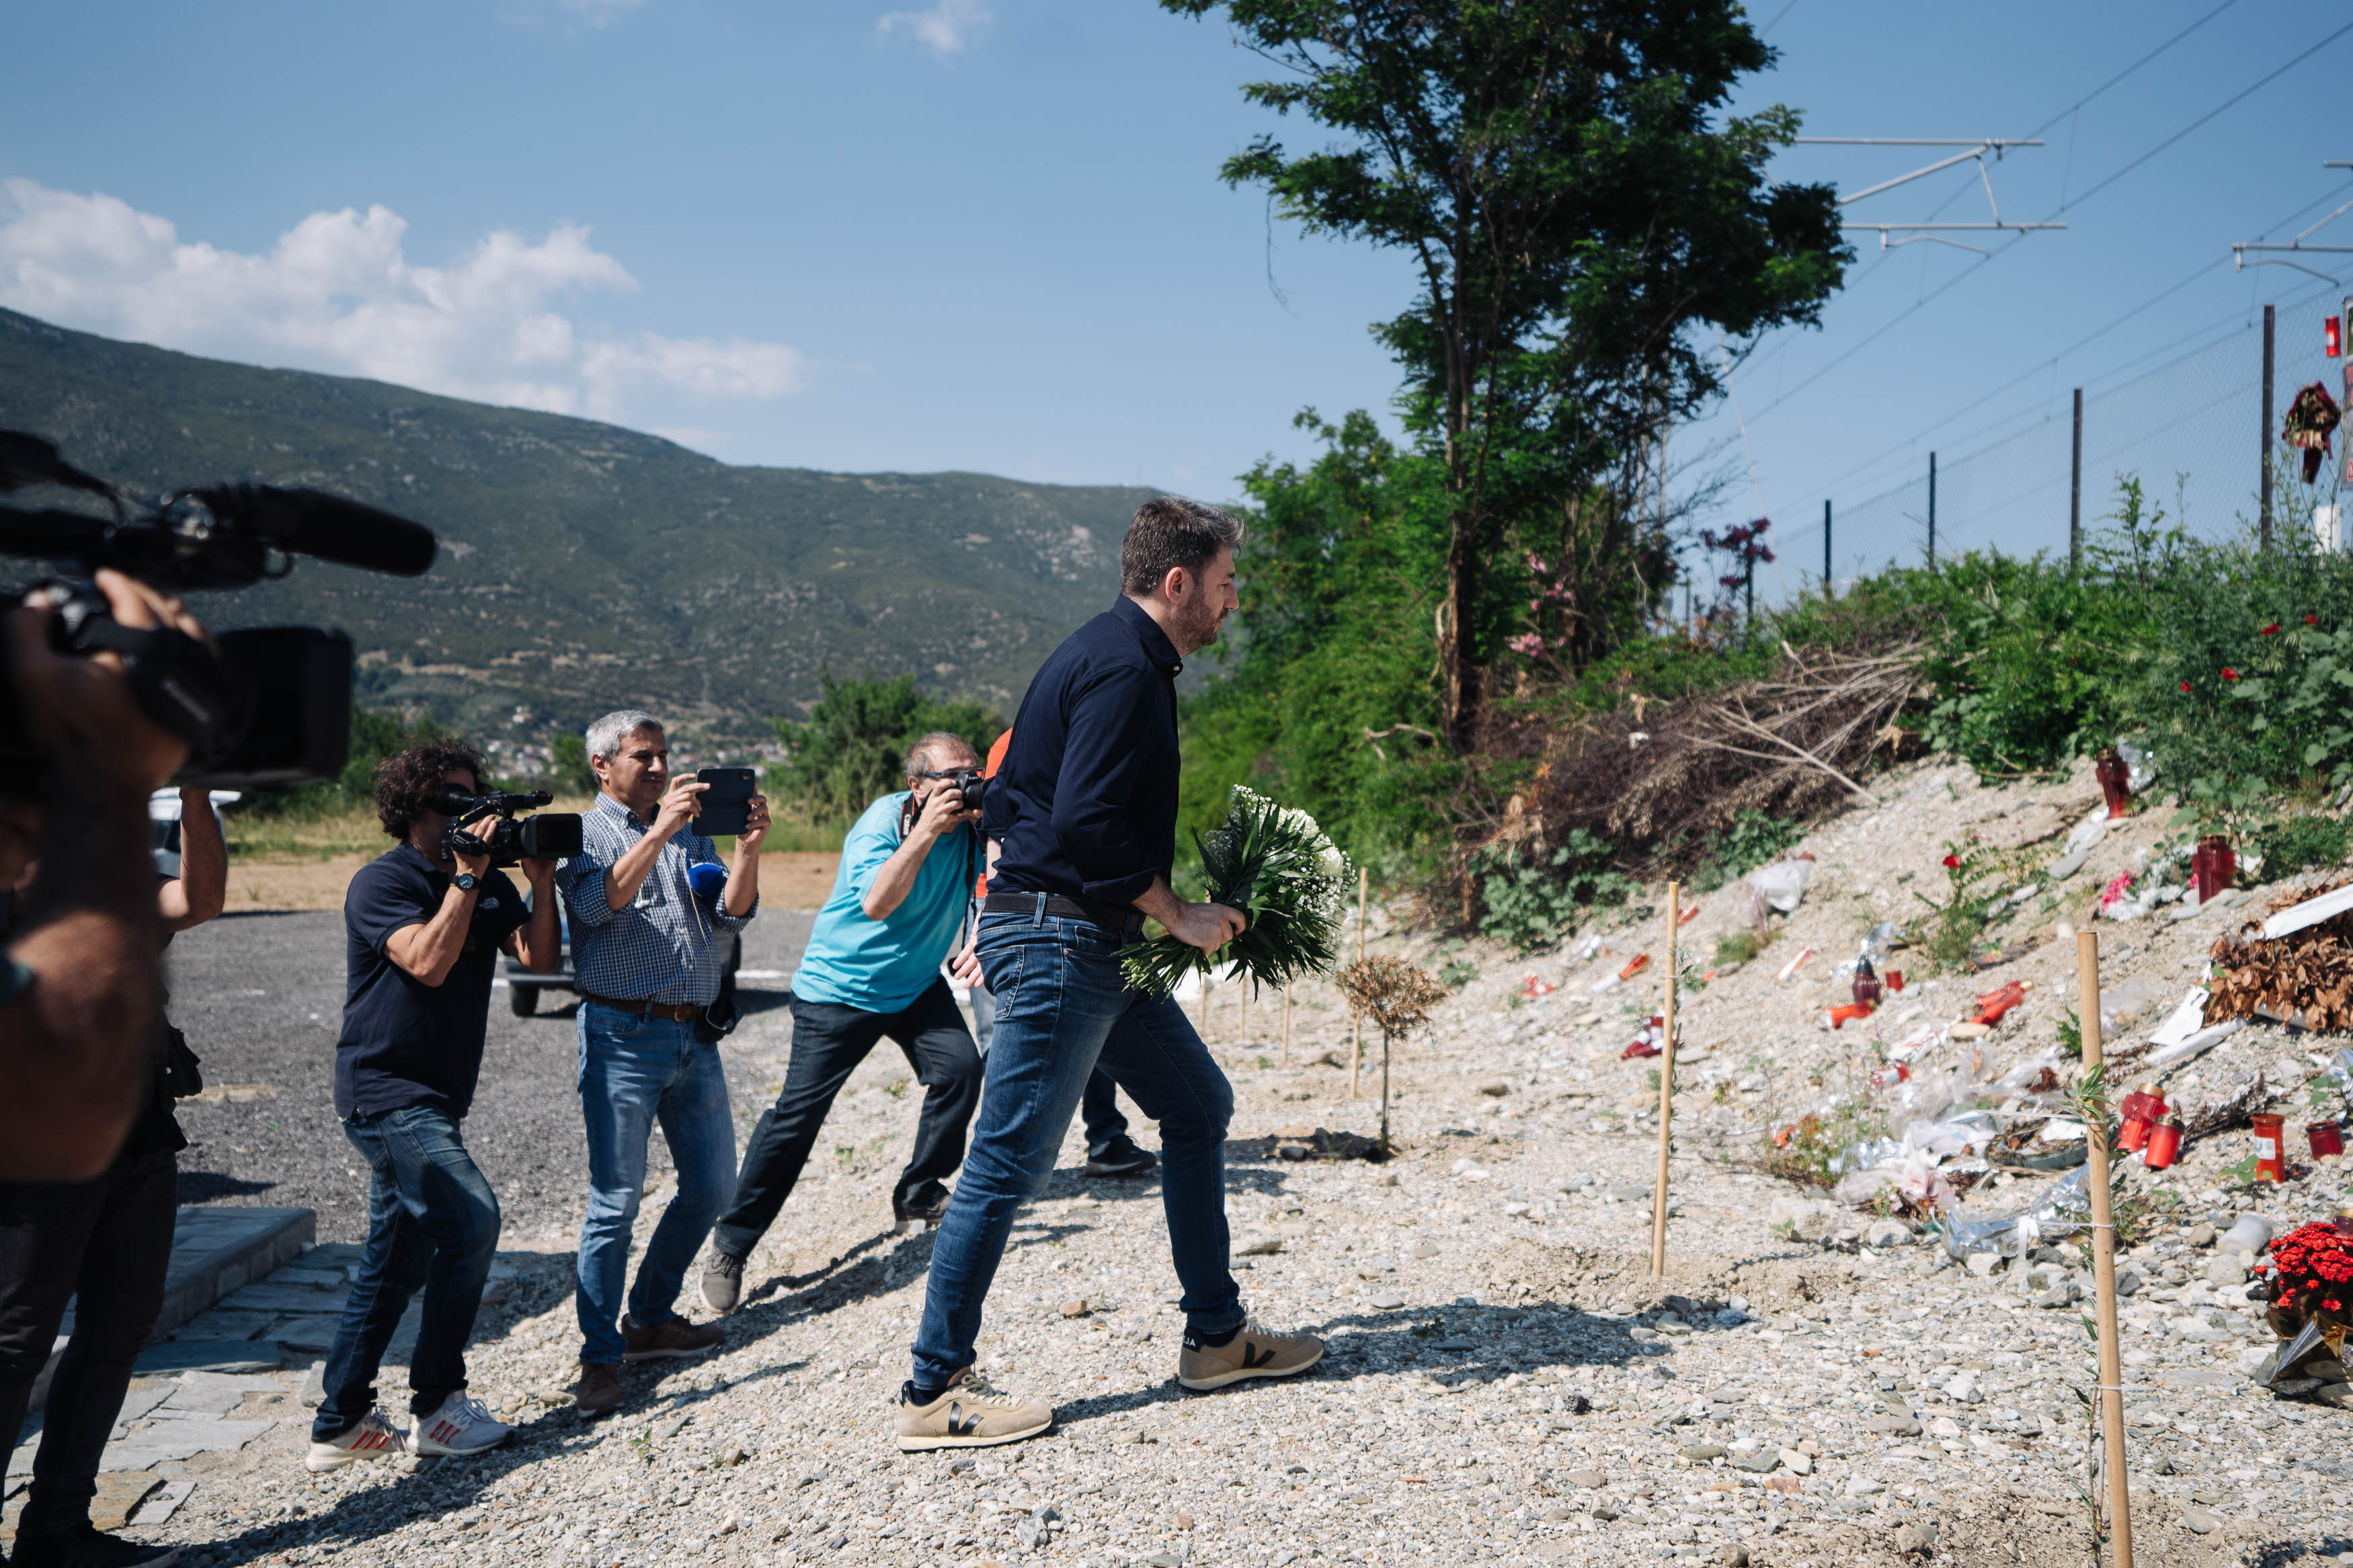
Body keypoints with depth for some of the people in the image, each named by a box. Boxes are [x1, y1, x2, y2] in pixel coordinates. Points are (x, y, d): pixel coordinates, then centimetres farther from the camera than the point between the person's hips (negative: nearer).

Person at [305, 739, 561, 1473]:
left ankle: (340, 1426, 19)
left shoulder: (487, 883, 10)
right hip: (387, 1094, -8)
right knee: (470, 1221, -16)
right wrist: (465, 877, -21)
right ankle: (436, 1408, -4)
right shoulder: (380, 883, -10)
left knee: (395, 1262, 11)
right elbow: (429, 961, -25)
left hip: (437, 1098, 8)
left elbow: (540, 957, 1)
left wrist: (541, 882, -11)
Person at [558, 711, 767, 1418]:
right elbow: (600, 902, -17)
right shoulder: (584, 833, 2)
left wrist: (746, 847, -13)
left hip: (695, 1036, 6)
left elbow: (732, 912, 4)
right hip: (623, 1035, -6)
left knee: (712, 1186, 12)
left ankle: (650, 1319, 28)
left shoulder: (691, 833, 17)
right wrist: (657, 833, -26)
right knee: (615, 1200, -5)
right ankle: (601, 1357, 4)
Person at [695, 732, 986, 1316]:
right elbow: (876, 903, -35)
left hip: (916, 984, 6)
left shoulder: (972, 827, -6)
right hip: (840, 987, -6)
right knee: (799, 1110, -8)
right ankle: (730, 1245, 2)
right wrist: (925, 832, -40)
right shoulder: (883, 821, -22)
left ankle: (918, 1197, 9)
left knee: (959, 1066, -13)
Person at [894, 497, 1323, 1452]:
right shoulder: (1125, 670, -15)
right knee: (1009, 1164, -5)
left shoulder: (1115, 657, 17)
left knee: (1199, 1105, 15)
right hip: (1060, 942, -11)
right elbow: (1087, 823, -25)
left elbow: (1009, 800, 21)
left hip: (1093, 944, 11)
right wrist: (1177, 915, -14)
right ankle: (931, 1395, 5)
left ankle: (1216, 1336, 24)